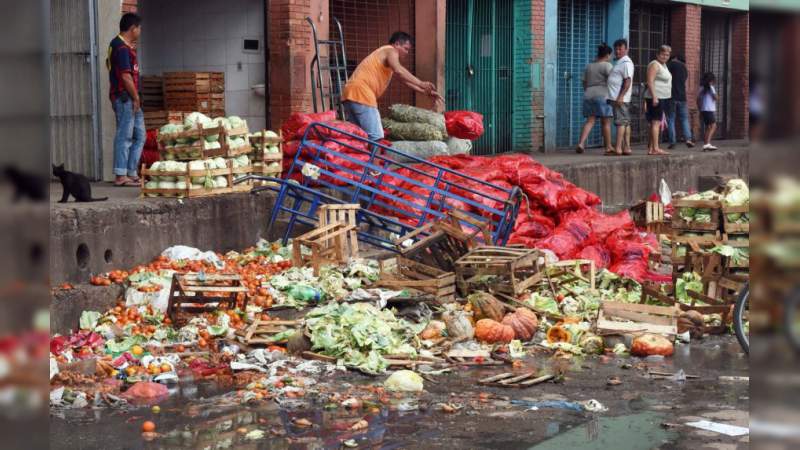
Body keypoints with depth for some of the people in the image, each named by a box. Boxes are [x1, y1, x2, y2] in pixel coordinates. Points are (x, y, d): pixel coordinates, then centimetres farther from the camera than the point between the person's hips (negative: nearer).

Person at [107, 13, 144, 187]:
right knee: (125, 136, -6)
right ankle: (121, 176, -3)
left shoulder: (118, 44, 15)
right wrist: (136, 97, -13)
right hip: (125, 97, -10)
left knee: (139, 136, 12)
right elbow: (126, 76, -20)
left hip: (131, 99, 10)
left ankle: (131, 173, 14)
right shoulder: (122, 48, -16)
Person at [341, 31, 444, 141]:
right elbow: (399, 71, -21)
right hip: (361, 94, -10)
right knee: (376, 138, -15)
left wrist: (426, 91, 27)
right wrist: (421, 84, -22)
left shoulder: (384, 53, 30)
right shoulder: (390, 51, 1)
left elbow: (405, 79, 32)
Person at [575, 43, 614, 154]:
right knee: (606, 122, 3)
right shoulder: (607, 65, -5)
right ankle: (608, 147, 8)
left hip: (589, 95, 6)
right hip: (602, 95, -6)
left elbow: (584, 83, 18)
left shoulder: (588, 66, 15)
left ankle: (581, 143, -14)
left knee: (590, 121, 3)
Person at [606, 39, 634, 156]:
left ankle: (618, 149, -15)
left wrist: (620, 97, -24)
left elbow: (627, 81, -19)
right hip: (617, 98, 10)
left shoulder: (626, 63, -11)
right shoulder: (620, 62, 21)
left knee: (620, 122, -12)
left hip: (620, 98, -10)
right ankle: (626, 148, 10)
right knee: (625, 123, 8)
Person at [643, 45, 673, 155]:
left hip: (661, 98, 10)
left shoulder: (663, 65, 21)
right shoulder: (654, 65, -10)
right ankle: (655, 148, -16)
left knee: (656, 123, 9)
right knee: (656, 122, -13)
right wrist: (654, 97, -25)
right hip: (655, 97, -10)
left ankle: (650, 148, 11)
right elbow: (650, 81, -19)